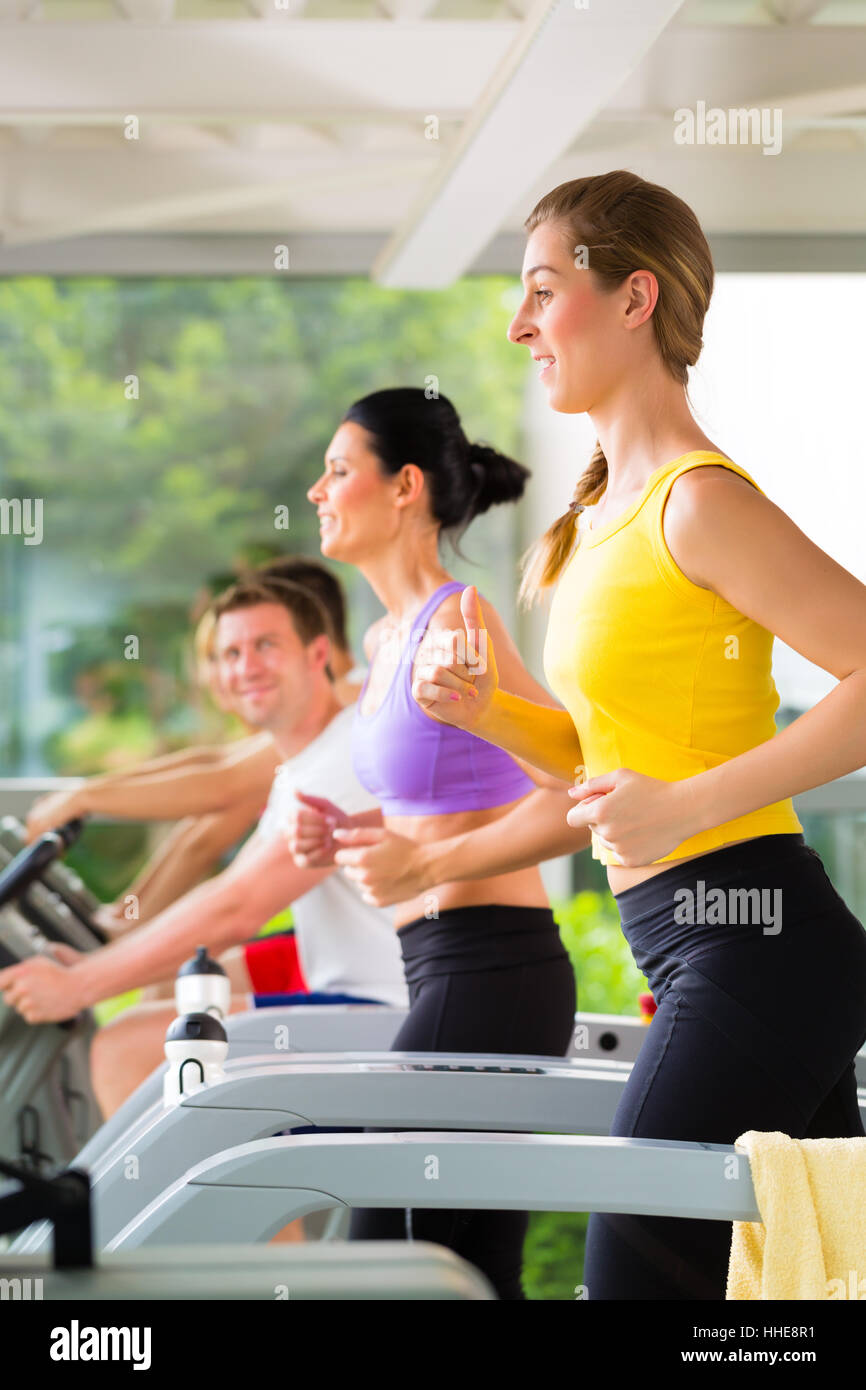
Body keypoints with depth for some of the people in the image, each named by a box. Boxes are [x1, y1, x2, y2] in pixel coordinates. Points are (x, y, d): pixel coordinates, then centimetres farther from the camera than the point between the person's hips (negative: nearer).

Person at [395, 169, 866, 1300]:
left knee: (639, 1271, -8)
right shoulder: (608, 514, 17)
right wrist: (493, 712, 7)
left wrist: (685, 806, -21)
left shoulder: (698, 499, -11)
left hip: (750, 942, -10)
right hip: (702, 949, 10)